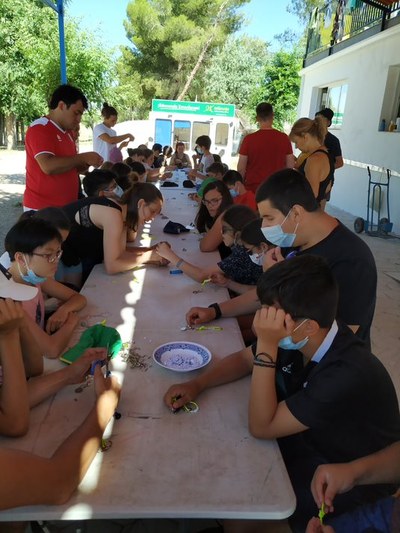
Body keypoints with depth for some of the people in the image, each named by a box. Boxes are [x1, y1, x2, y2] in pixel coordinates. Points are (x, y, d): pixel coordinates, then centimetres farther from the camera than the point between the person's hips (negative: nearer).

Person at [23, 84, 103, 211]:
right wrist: (83, 157, -17)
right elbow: (48, 166, -25)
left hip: (66, 206, 8)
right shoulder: (39, 129, -11)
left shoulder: (66, 132, 14)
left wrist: (86, 164, 2)